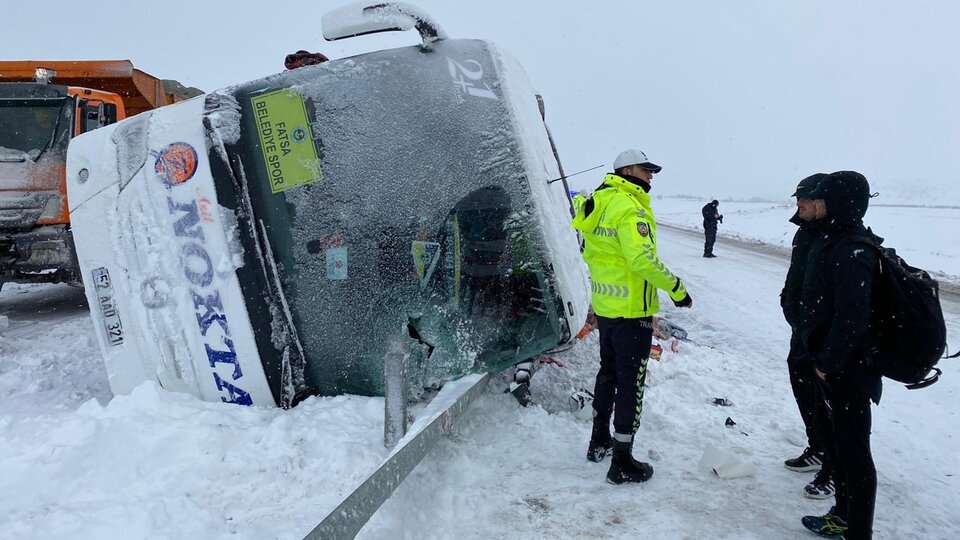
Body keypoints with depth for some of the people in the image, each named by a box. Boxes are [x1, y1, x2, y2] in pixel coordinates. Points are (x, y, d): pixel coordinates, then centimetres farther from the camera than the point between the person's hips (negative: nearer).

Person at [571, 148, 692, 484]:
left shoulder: (597, 203, 9)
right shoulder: (630, 208, -18)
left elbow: (589, 251, 17)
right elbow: (643, 259, -26)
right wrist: (677, 288, -16)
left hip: (603, 306, 9)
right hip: (632, 310, -9)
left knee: (608, 371, 22)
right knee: (631, 382, 1)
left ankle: (599, 440, 36)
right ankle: (622, 463, 9)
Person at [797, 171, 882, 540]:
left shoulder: (852, 252, -22)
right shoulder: (833, 241, 10)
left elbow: (852, 317, -28)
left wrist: (828, 362, -18)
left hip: (848, 371, -10)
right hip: (832, 364, 10)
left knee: (853, 452, 1)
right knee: (837, 441, 21)